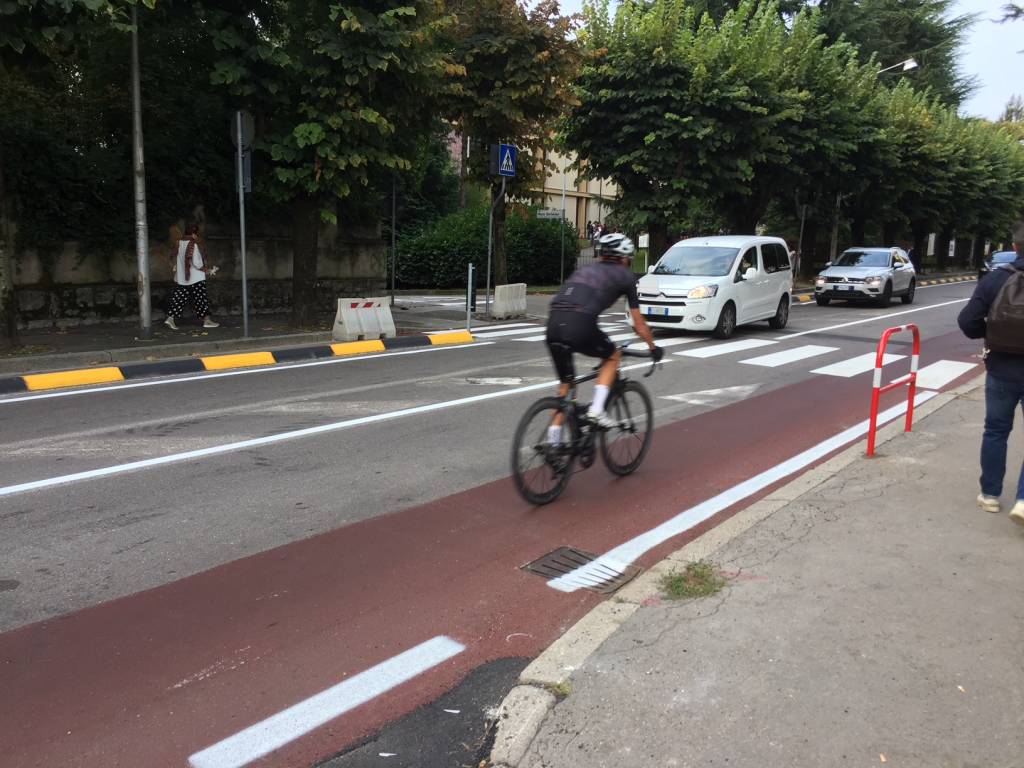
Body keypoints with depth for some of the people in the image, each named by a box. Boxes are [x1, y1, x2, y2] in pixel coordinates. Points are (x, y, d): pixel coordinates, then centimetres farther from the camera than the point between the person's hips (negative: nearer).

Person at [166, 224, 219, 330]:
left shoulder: (179, 243, 6)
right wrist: (208, 270, -7)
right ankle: (207, 320, 5)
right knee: (201, 298, 1)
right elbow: (196, 263, -18)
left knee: (179, 298, 9)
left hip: (181, 278, 7)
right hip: (195, 279, -7)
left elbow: (177, 261, 13)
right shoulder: (193, 245, -16)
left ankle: (170, 318, 4)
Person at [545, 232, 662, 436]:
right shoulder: (625, 275, 19)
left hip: (553, 324, 5)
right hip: (580, 325, -5)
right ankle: (596, 409, 10)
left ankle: (553, 439, 22)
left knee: (565, 382, 21)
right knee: (613, 356, 24)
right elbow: (639, 324, 24)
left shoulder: (585, 268, 32)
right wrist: (654, 347, 38)